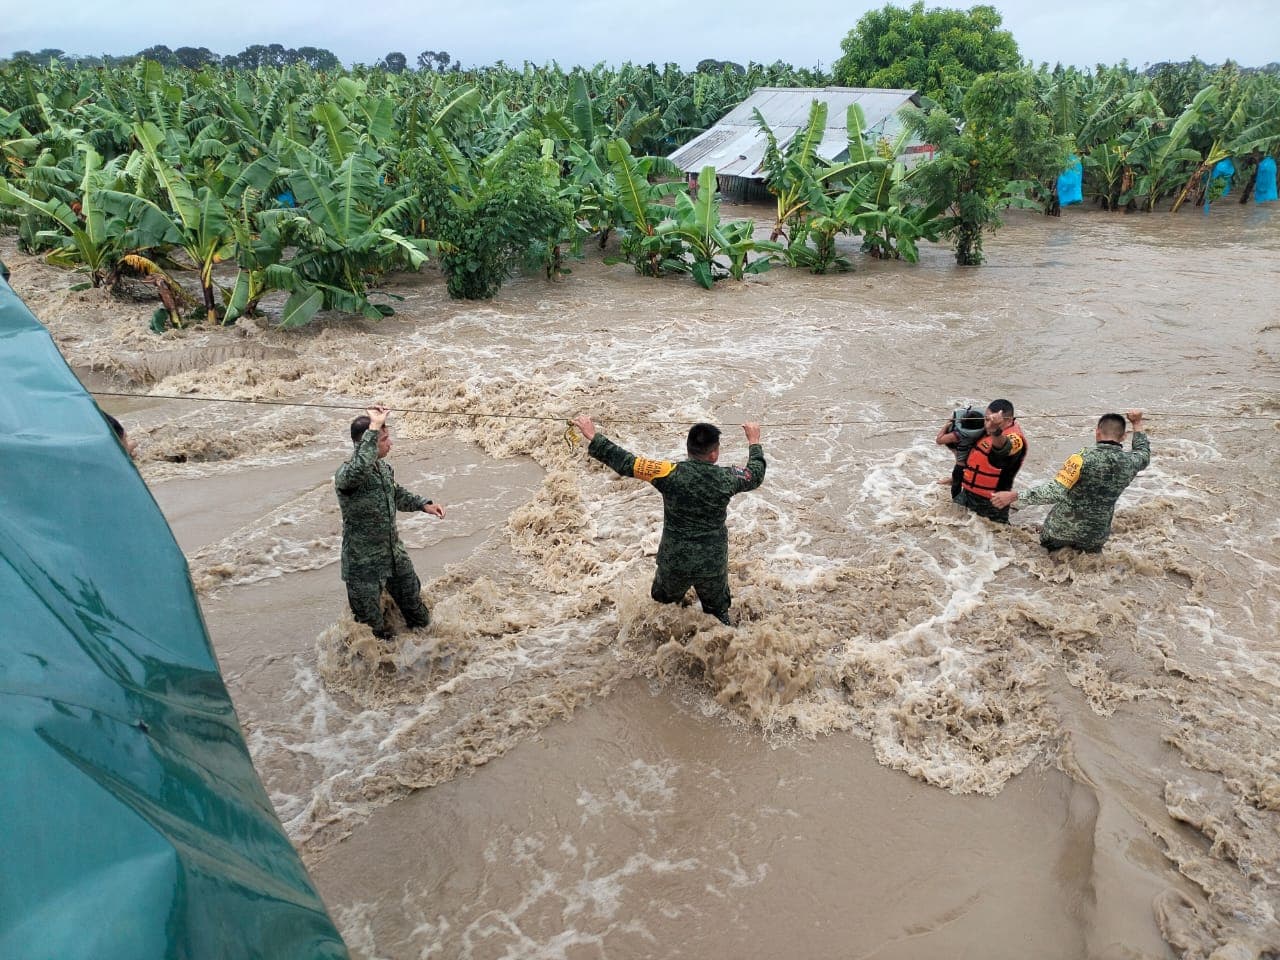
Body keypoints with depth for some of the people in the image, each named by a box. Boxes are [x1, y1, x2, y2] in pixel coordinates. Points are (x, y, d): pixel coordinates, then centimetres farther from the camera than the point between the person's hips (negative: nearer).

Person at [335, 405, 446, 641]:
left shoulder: (384, 466, -1)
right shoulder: (345, 474, -26)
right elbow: (359, 470, -52)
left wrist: (424, 505, 4)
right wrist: (374, 428, -47)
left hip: (395, 554, 7)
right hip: (364, 563, -7)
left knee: (412, 599, 23)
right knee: (371, 624, 10)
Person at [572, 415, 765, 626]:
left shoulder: (671, 474, -21)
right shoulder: (726, 478, -15)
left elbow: (626, 463, -20)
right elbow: (756, 474, 6)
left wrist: (594, 437, -11)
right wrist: (754, 441, 22)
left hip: (673, 563, -1)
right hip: (713, 565, 1)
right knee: (718, 616, 24)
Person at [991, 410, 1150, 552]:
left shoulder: (1084, 458, -21)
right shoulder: (1129, 462, -6)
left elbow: (1055, 492, -29)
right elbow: (1143, 455, 20)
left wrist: (1014, 496, -29)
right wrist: (1137, 424, 32)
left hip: (1062, 530, -3)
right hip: (1096, 536, 3)